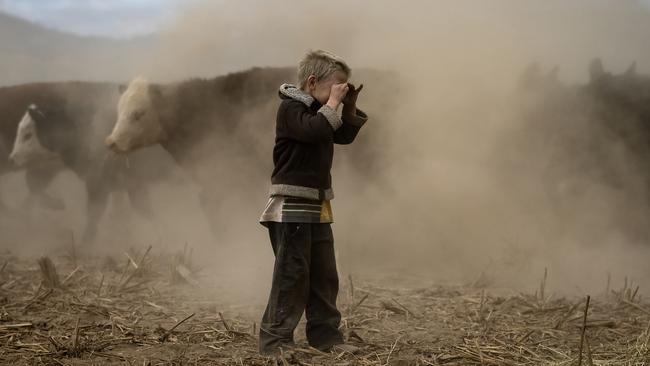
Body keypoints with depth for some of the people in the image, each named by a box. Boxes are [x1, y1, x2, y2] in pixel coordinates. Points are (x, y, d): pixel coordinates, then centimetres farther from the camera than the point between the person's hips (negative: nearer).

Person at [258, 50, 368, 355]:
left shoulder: (316, 109, 15)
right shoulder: (291, 107, -13)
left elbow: (344, 136, 20)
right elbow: (315, 131, -30)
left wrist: (350, 107, 5)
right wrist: (333, 103, -18)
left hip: (317, 207, 9)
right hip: (292, 206, -9)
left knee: (325, 274, 11)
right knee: (292, 274, -10)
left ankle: (326, 335, 18)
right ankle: (275, 340, -7)